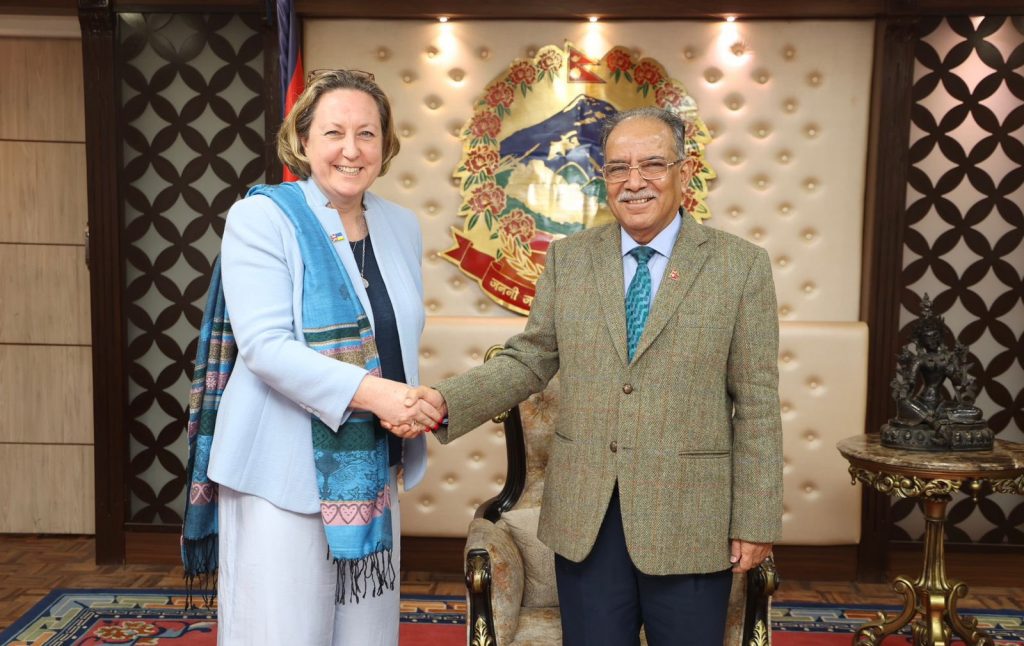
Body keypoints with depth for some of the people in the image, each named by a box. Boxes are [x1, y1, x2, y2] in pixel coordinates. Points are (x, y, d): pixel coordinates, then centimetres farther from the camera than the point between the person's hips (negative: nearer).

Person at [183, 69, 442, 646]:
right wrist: (369, 391, -27)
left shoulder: (402, 226, 9)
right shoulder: (261, 217, -7)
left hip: (373, 467, 5)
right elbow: (264, 344, -18)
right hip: (285, 469, -5)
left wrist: (413, 407, -5)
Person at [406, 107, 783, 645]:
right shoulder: (568, 259, 5)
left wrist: (754, 521, -4)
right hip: (583, 517, 2)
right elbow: (529, 360, 4)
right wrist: (446, 400, -12)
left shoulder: (741, 266, -3)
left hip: (688, 520, -2)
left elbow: (756, 403, -4)